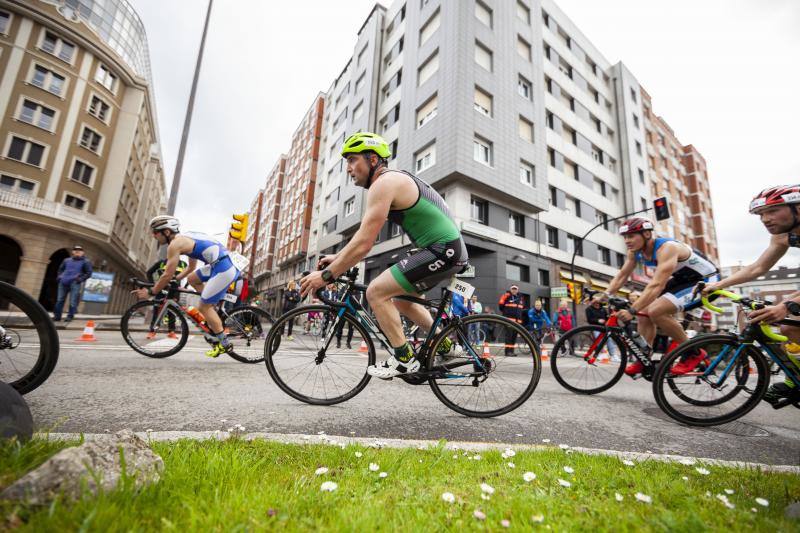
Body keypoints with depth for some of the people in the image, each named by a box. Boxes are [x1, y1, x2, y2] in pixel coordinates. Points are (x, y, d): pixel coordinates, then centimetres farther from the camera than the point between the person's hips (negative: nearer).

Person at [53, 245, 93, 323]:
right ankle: (57, 316, 16)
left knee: (72, 301, -6)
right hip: (63, 282, 5)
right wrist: (60, 276, 12)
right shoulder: (67, 260, 17)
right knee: (60, 300, 8)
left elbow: (88, 273, 0)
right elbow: (60, 269, 29)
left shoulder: (85, 262, 4)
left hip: (75, 283, -5)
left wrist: (80, 279, -12)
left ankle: (70, 316, 0)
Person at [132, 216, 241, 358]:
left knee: (203, 307, 2)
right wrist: (176, 279, 31)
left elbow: (167, 275, -2)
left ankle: (224, 344, 8)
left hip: (223, 269, -9)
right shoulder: (186, 238, 24)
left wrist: (150, 292, 11)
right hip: (227, 263, 9)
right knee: (192, 279, 25)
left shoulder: (175, 244, -4)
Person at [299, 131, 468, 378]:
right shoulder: (394, 181, 18)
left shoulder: (384, 183, -13)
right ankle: (444, 342, 26)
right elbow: (365, 235, 21)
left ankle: (404, 359, 1)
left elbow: (364, 244, -19)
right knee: (398, 297, 21)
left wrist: (326, 275, -11)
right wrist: (338, 257, 17)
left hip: (442, 250, -10)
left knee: (376, 292, -10)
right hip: (450, 249, 10)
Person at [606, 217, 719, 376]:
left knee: (656, 311, -26)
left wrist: (631, 310, -48)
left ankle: (693, 353, -6)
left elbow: (657, 285, -42)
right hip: (682, 279, 8)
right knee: (644, 312, -4)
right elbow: (621, 276, -4)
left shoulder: (666, 248, -32)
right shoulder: (635, 251, -9)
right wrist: (605, 296, -18)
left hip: (705, 280, -8)